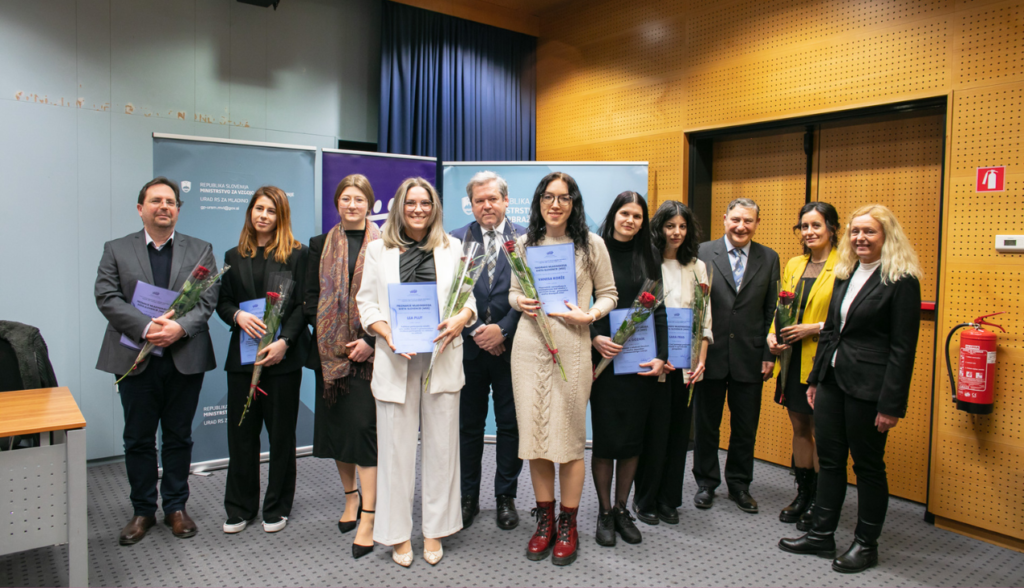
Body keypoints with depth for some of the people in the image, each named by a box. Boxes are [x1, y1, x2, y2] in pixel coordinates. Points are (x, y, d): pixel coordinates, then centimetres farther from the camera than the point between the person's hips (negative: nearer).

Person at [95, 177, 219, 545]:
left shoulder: (200, 251, 7)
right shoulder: (116, 250, 7)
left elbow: (208, 300, -3)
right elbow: (107, 298, -4)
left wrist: (180, 327, -20)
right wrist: (145, 327, -19)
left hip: (185, 358, 0)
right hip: (136, 359, 1)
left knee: (178, 437, 10)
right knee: (138, 440, 10)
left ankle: (176, 507, 24)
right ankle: (143, 511, 24)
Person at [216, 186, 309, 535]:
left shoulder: (296, 254, 1)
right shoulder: (234, 257, 14)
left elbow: (302, 305, -4)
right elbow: (222, 301, 12)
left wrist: (284, 342, -16)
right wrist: (238, 316, -11)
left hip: (284, 357, -3)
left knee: (281, 434, 5)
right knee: (241, 433, 7)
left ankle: (277, 508, 20)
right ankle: (240, 508, 22)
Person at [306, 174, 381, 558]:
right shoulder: (321, 245, 11)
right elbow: (311, 297, 9)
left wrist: (370, 339, -11)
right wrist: (328, 339, -3)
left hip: (368, 350, -4)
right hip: (331, 351, 4)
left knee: (364, 424, -8)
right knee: (336, 423, 10)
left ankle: (367, 515, -4)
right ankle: (350, 497, 28)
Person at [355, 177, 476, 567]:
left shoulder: (452, 248, 10)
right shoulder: (379, 249, 9)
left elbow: (469, 297, 9)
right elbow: (366, 302, 7)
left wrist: (459, 320, -12)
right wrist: (387, 333, -10)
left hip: (442, 358, 1)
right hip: (395, 360, 0)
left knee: (441, 444, 6)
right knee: (396, 446, 4)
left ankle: (434, 531, 20)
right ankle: (398, 534, 19)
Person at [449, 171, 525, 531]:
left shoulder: (526, 239, 0)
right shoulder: (456, 241, 4)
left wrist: (502, 330, -14)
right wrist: (475, 331, -10)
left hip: (511, 346, -1)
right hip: (469, 346, 1)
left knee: (510, 424, 8)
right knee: (468, 425, 10)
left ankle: (506, 497, 24)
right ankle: (468, 498, 25)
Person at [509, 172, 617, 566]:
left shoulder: (591, 244, 2)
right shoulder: (525, 243, 9)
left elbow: (608, 294, 7)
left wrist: (589, 315, -11)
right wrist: (520, 303, -5)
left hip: (572, 349, -3)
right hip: (529, 347, 3)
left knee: (569, 439, 2)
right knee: (534, 435, 8)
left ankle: (568, 526, 21)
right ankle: (545, 521, 25)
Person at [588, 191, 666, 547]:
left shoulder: (648, 259, 9)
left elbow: (659, 311, 6)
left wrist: (661, 356, -5)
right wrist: (594, 338, -18)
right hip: (605, 358, -3)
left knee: (633, 437, 8)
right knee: (606, 437, 1)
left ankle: (622, 509, 24)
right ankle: (604, 512, 18)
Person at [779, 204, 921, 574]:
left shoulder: (901, 281, -10)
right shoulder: (845, 275, 11)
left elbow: (903, 348, -12)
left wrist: (891, 404, -14)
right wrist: (814, 378, 14)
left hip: (868, 388, -6)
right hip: (832, 381, 7)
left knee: (868, 465, 7)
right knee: (829, 459, 12)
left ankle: (866, 545, 23)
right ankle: (821, 535, 24)